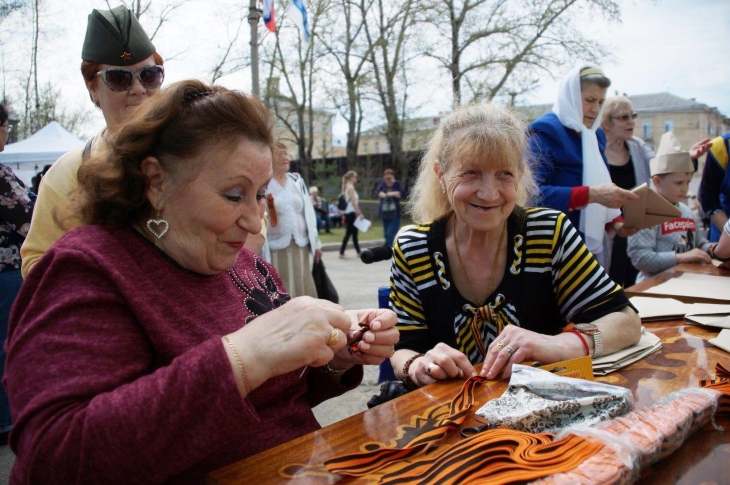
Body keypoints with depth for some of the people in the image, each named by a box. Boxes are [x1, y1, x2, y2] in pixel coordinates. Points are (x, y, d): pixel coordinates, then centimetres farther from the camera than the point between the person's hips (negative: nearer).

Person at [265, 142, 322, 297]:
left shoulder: (297, 181, 11)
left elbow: (309, 212, 14)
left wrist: (315, 241, 12)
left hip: (300, 246, 5)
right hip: (275, 247, -5)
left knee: (302, 290, 12)